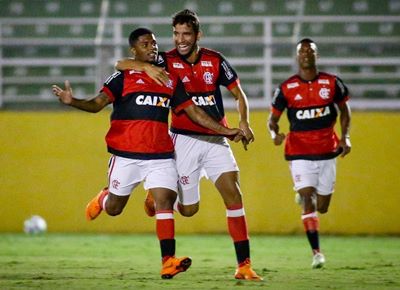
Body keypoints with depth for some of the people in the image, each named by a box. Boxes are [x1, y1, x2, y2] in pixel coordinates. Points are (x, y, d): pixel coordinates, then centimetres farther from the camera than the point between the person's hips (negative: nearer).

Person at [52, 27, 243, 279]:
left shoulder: (171, 79, 12)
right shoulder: (123, 77, -1)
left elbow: (194, 112, 15)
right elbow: (98, 103, -11)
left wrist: (225, 131, 9)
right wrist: (72, 102, -31)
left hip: (161, 155, 3)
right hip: (127, 154, -3)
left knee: (165, 201, -12)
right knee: (114, 208, 8)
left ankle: (168, 262, -17)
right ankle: (101, 200, 45)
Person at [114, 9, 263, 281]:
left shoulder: (215, 61, 1)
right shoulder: (167, 62, -5)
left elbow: (238, 93, 11)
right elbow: (121, 64, -11)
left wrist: (244, 122, -6)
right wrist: (147, 67, -31)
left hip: (217, 139, 2)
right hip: (184, 139, -2)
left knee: (233, 193, -13)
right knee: (189, 209, 1)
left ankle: (244, 266, -12)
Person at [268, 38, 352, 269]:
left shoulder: (332, 83, 1)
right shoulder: (286, 88, -2)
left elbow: (344, 109, 16)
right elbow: (273, 118, 4)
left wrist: (345, 136, 3)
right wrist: (275, 133, -18)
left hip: (327, 152, 2)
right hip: (300, 153, -2)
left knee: (322, 207, 9)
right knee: (308, 201, -15)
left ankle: (305, 195, 46)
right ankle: (316, 252, -10)